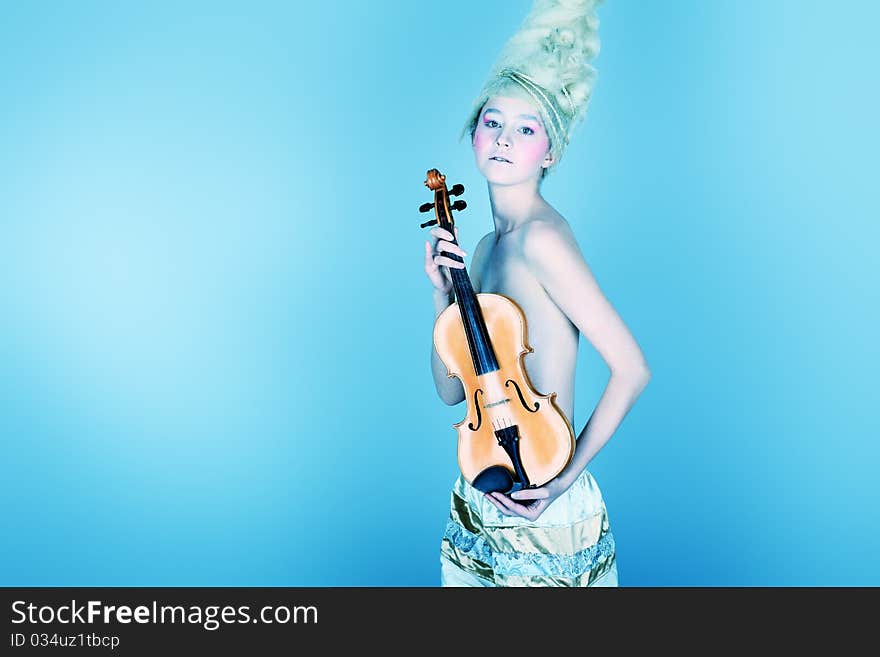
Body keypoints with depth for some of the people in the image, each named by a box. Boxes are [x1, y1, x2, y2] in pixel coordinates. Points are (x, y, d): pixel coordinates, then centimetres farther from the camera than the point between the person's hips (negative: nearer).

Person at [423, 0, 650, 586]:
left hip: (542, 509, -7)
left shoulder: (543, 236, -17)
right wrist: (444, 294, -6)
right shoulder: (486, 247, 6)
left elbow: (632, 369, -20)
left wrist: (565, 479, -19)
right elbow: (453, 390, 6)